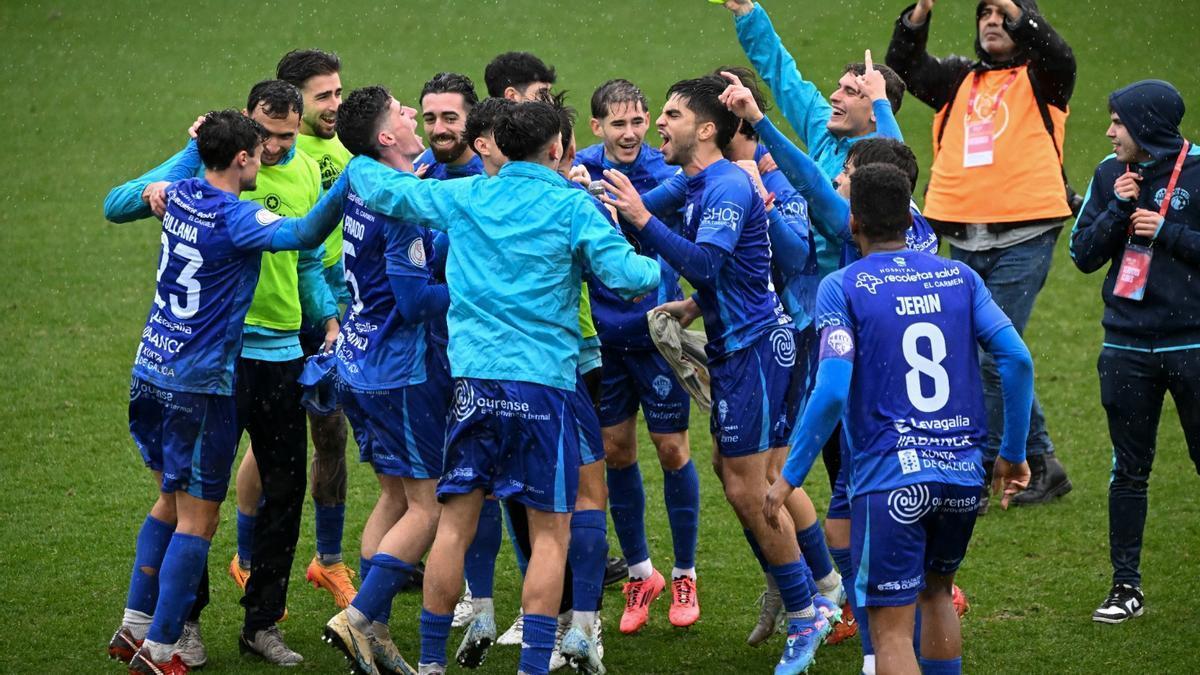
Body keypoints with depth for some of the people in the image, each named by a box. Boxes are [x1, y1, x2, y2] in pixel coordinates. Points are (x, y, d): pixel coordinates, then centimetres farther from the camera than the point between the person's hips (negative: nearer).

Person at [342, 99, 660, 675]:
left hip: (472, 381, 4)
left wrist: (358, 163, 40)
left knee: (455, 523, 8)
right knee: (550, 532, 2)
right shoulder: (573, 206, -2)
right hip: (543, 382, -4)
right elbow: (622, 272, -10)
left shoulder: (463, 196, 9)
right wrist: (661, 270, 11)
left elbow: (383, 190, 19)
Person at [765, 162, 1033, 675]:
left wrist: (789, 478, -8)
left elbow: (831, 391, -15)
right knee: (936, 591, 28)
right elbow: (1017, 359, -2)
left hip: (891, 478, -5)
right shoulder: (959, 277, 7)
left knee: (891, 630, -3)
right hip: (964, 475, 5)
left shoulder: (841, 288, -4)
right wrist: (1013, 453, 8)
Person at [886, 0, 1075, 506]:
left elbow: (1057, 56, -18)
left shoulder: (1040, 80, 4)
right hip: (964, 243, 5)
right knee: (1000, 358, 9)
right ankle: (1042, 465, 21)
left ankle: (971, 473, -1)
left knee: (993, 357, -9)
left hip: (1021, 240, -5)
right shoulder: (959, 80, 16)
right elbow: (902, 66, 4)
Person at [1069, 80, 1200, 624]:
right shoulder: (1111, 175, 6)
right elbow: (1083, 255, 4)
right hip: (1127, 349, 4)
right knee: (1129, 470, 7)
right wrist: (1118, 209, -9)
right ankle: (1126, 586, 13)